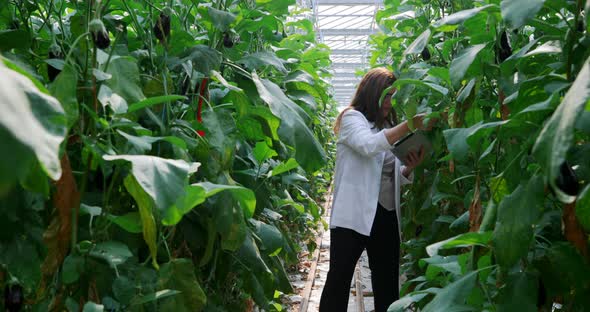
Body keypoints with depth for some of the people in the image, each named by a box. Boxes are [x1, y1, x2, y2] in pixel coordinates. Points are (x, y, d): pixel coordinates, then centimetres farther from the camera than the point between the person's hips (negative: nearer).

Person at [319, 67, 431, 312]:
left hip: (387, 216, 7)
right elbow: (369, 146, -22)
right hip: (354, 215, -7)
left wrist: (409, 167, -2)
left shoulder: (387, 126, 20)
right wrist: (409, 126, -28)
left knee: (387, 285, 11)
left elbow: (394, 178, 19)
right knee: (339, 281, -6)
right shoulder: (352, 117, 1)